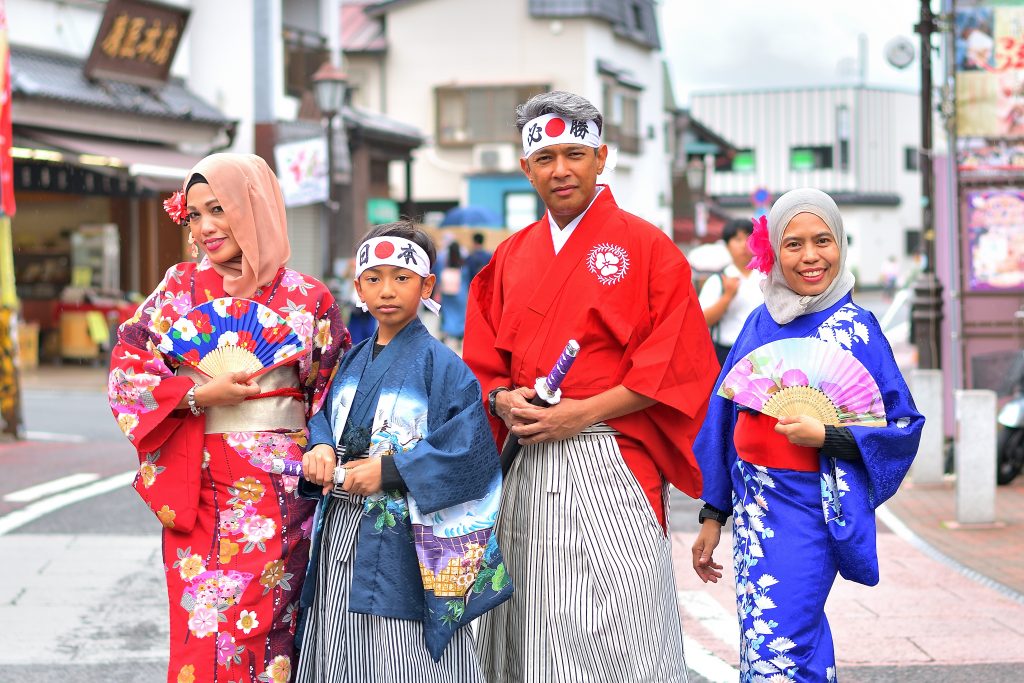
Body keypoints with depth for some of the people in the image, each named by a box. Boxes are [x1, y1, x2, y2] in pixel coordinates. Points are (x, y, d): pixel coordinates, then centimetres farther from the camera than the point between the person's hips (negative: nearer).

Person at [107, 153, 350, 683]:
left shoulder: (307, 299, 4)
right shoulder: (181, 290, 6)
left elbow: (336, 396, 8)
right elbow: (126, 371, 2)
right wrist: (199, 395, -8)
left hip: (281, 488, -1)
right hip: (200, 488, 1)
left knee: (262, 617, -4)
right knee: (202, 626, -1)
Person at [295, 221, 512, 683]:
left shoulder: (439, 364, -9)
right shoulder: (354, 361, 12)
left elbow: (467, 451, -16)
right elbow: (325, 418, 18)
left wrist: (389, 470, -20)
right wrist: (319, 449, -6)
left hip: (403, 545, -6)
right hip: (340, 537, 7)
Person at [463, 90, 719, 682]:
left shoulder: (646, 247, -1)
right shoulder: (511, 256, 15)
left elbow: (677, 365, -7)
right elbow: (484, 362, 18)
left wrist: (583, 412, -14)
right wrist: (505, 402, -5)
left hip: (609, 466, -5)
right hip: (526, 471, 5)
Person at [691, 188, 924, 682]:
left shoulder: (856, 330, -4)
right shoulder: (761, 325, 6)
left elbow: (902, 427, -4)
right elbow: (725, 419, 11)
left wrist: (824, 436, -18)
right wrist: (713, 516, 12)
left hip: (810, 510, -4)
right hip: (754, 508, 4)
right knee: (799, 640, 10)